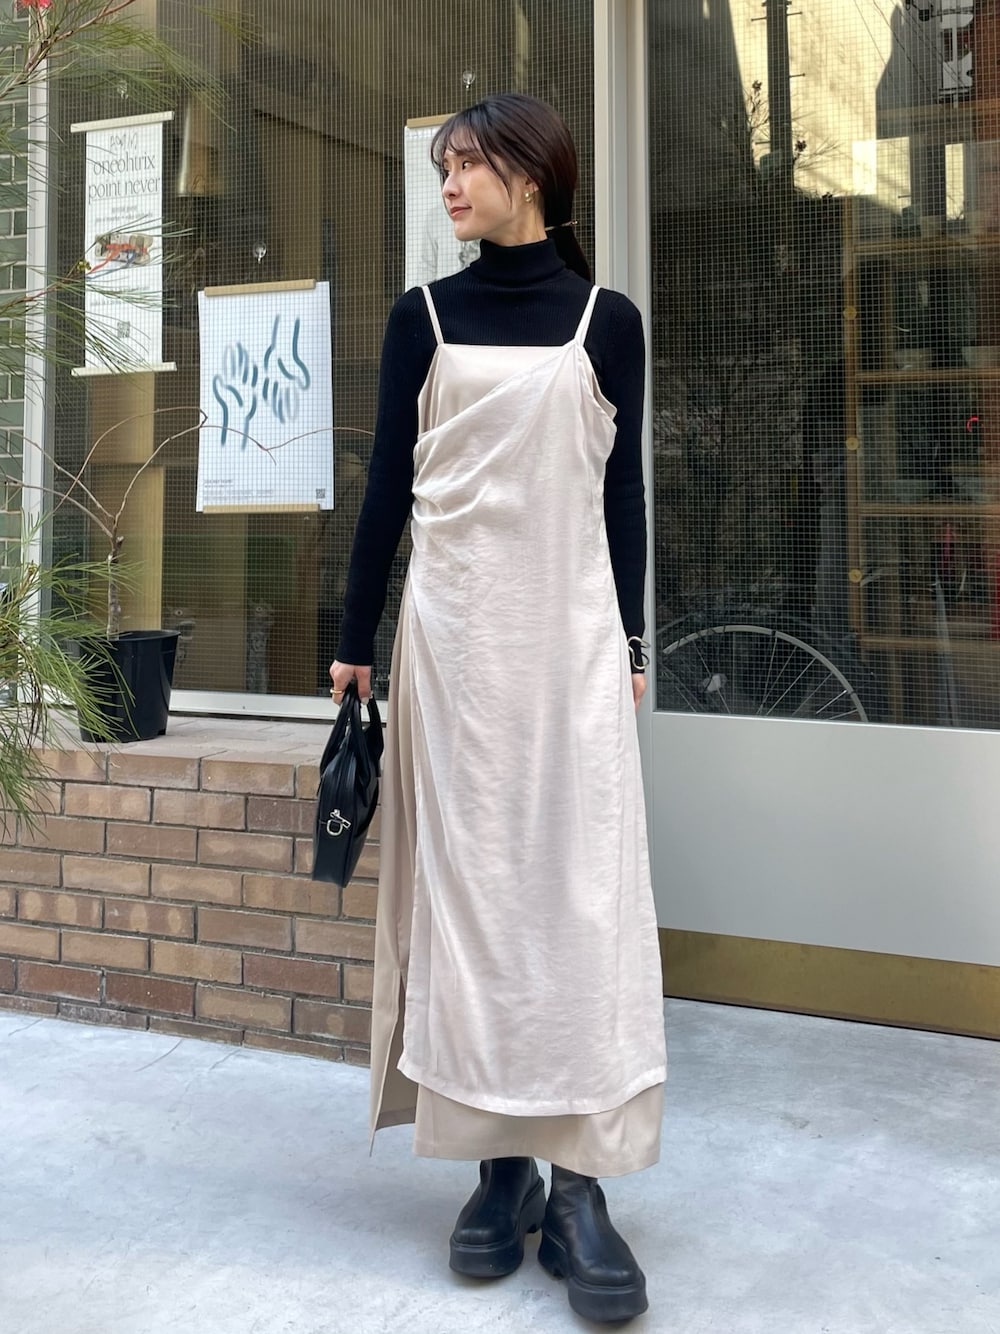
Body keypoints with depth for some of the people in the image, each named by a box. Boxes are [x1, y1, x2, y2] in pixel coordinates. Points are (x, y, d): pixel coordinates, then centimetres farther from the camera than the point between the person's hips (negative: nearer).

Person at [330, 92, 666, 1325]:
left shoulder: (605, 321, 7)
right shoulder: (423, 317, 8)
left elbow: (622, 493, 8)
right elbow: (388, 483, 7)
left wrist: (629, 644, 5)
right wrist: (354, 642, 5)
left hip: (572, 631, -1)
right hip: (453, 630, 1)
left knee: (582, 884, -5)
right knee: (469, 880, 1)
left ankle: (580, 1181, -1)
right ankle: (500, 1164, 11)